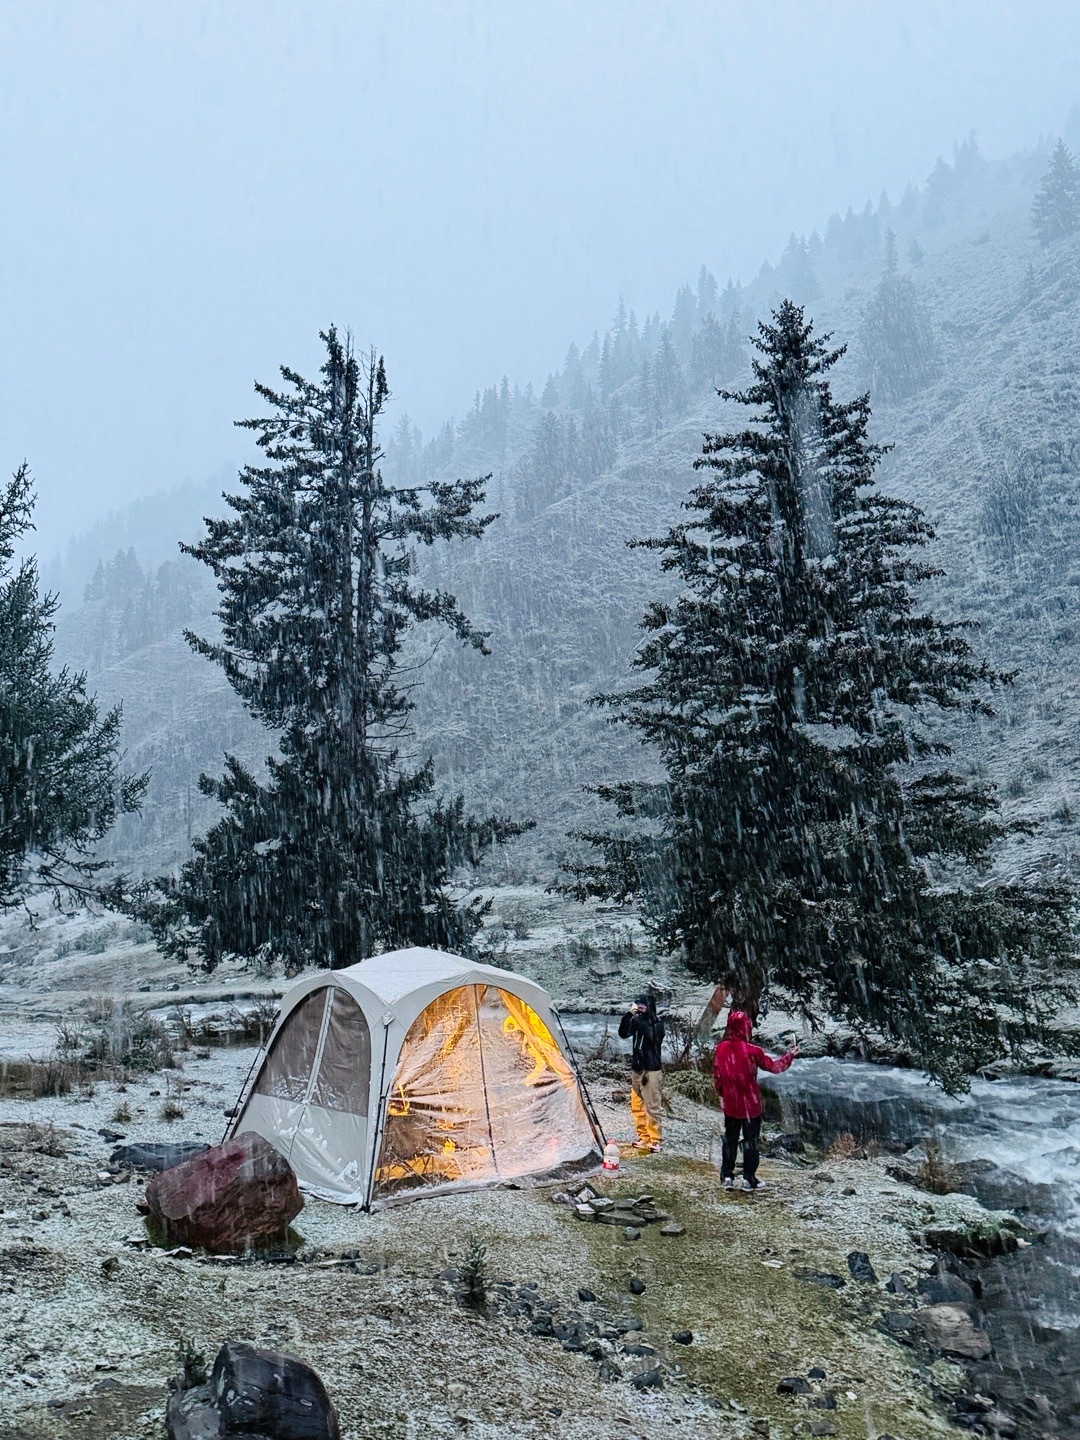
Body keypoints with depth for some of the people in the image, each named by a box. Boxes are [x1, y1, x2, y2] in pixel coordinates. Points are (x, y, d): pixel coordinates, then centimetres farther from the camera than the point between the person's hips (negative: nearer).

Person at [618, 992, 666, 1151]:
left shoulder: (658, 1022, -8)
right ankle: (643, 1137, 20)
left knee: (651, 1107, -5)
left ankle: (654, 1140, 2)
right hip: (636, 1069, 6)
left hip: (651, 1070, -6)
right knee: (637, 1106, 10)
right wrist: (628, 1015, -18)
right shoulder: (637, 1020, 5)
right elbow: (623, 1034, -6)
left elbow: (651, 1034, -27)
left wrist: (638, 1017, -26)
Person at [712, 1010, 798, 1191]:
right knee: (750, 1140, 10)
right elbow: (773, 1067, -6)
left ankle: (727, 1177, 20)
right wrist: (790, 1055, 9)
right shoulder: (752, 1051, -19)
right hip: (750, 1105, -4)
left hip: (730, 1105, 4)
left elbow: (716, 1074, 4)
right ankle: (749, 1179, 18)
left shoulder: (721, 1048, -6)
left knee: (730, 1139, 16)